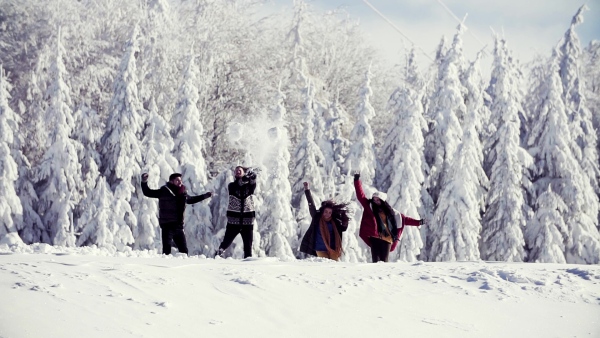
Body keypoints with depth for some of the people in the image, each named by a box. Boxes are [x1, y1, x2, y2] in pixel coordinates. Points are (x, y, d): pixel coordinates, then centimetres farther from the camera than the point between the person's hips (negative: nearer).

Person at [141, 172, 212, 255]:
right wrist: (144, 182, -20)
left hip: (178, 226, 6)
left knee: (184, 250, 10)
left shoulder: (183, 193, 12)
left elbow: (191, 200, 32)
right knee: (167, 251, -8)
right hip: (167, 226, -6)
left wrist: (206, 195, 39)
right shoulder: (164, 191, -5)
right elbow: (148, 193, -5)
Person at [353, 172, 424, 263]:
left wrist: (417, 222, 19)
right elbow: (361, 196, 5)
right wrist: (357, 181, -3)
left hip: (387, 239, 2)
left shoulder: (389, 211, 16)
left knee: (384, 261, 2)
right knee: (376, 261, -9)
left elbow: (403, 218, 22)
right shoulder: (370, 207, 11)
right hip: (375, 237, -2)